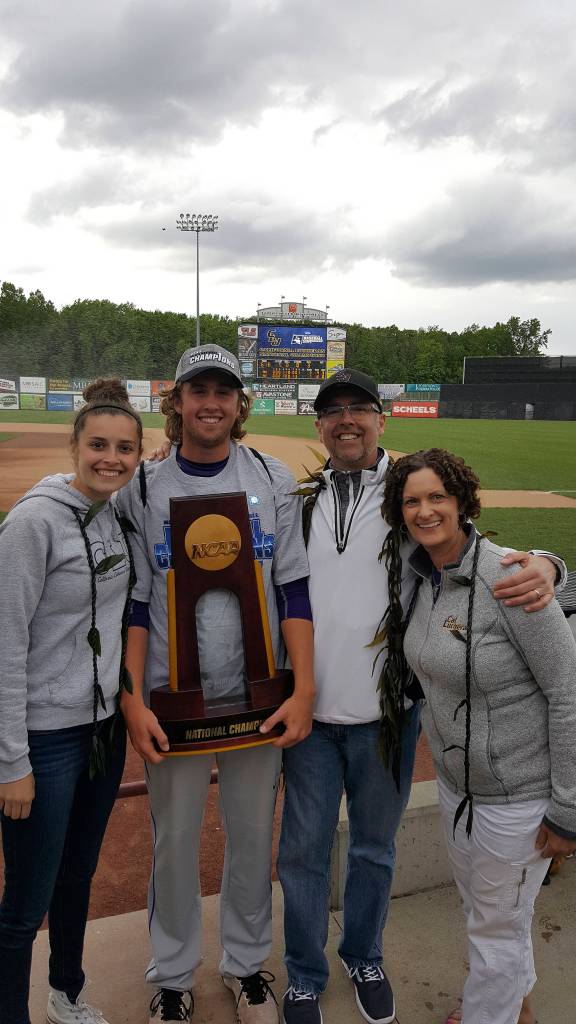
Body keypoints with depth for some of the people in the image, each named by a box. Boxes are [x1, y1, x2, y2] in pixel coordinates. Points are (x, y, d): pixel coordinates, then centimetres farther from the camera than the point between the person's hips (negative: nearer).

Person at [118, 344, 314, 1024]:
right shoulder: (144, 489, -2)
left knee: (253, 837, 14)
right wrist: (132, 701, -8)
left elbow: (293, 590, -2)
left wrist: (303, 690, -8)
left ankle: (246, 963, 39)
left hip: (258, 694, 1)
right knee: (174, 841, 12)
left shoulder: (273, 481, 0)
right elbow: (134, 603, -1)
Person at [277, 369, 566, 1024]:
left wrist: (541, 567, -29)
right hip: (309, 707, 1)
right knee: (304, 848, 14)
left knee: (375, 847, 19)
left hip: (388, 710, -1)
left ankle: (364, 958, 46)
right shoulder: (298, 501, 2)